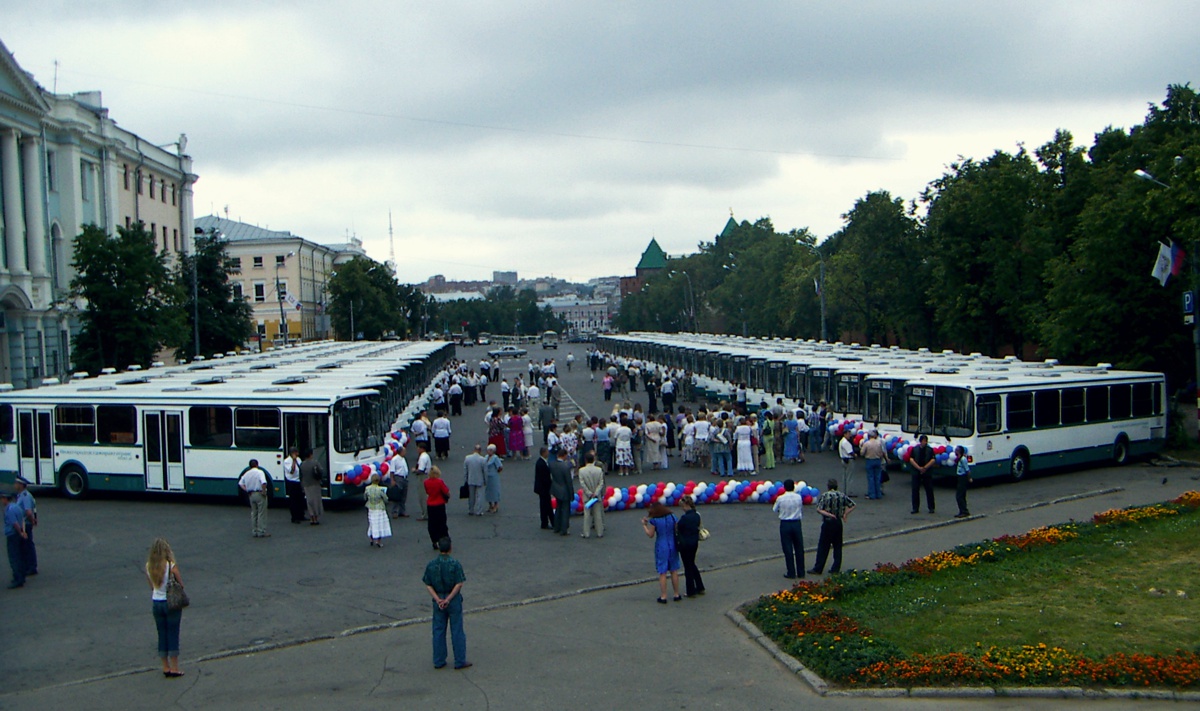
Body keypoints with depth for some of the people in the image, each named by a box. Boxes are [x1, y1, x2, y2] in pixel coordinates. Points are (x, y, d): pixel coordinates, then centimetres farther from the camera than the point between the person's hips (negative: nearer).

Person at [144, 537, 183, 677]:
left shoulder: (148, 567, -5)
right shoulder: (171, 566, -18)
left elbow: (151, 586, 6)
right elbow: (181, 584, -9)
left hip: (156, 603, 4)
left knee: (162, 635, 14)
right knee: (173, 635, 5)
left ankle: (166, 668, 20)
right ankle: (174, 668, 9)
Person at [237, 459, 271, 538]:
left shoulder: (246, 474, 7)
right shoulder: (260, 472, -13)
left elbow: (240, 484, 15)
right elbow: (264, 483, -27)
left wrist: (247, 490, 9)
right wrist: (264, 491, -16)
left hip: (251, 495, 6)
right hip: (260, 494, -6)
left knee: (253, 513, 15)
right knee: (261, 514, -1)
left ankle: (255, 532, 19)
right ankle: (262, 532, -1)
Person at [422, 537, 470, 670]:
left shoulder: (431, 565, -3)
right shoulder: (455, 564, -13)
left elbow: (428, 585, -4)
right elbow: (459, 584, -16)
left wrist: (438, 599, -8)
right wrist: (448, 599, -13)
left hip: (438, 600, 3)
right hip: (454, 600, -3)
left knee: (438, 631, 12)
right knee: (457, 630, 6)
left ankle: (438, 661, 17)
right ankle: (460, 661, 11)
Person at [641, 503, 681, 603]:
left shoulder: (654, 521, -13)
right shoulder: (672, 517, -2)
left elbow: (650, 535, -6)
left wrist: (644, 525, 6)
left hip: (661, 548, -3)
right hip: (672, 546, 3)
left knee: (662, 573, 4)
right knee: (674, 571, 13)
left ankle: (663, 596, 6)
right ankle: (677, 595, 19)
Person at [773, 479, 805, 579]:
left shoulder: (780, 498, -10)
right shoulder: (799, 497, -4)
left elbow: (774, 510, 5)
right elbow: (802, 510, 9)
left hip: (785, 524, -2)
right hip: (796, 523, 2)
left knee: (788, 549, 4)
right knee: (799, 548, 11)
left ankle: (791, 573, 6)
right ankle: (801, 572, 15)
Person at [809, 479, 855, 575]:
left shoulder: (825, 496, -9)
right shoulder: (842, 495, 4)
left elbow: (818, 509, -17)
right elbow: (852, 505, 9)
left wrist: (828, 514, -17)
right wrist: (845, 514, 5)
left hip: (828, 523, -4)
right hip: (839, 523, 4)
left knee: (823, 546, 1)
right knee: (837, 546, 10)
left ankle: (818, 569, 4)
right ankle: (836, 568, 10)